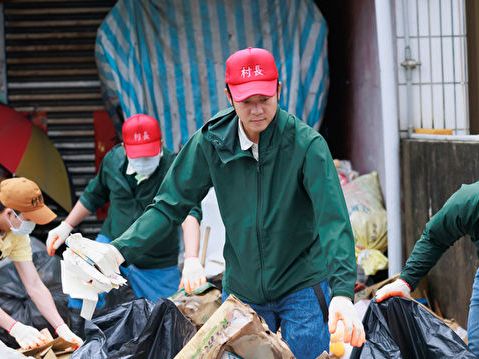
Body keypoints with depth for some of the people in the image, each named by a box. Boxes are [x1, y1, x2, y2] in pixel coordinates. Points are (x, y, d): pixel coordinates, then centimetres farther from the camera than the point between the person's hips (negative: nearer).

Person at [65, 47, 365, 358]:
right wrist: (119, 250, -17)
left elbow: (333, 219, -25)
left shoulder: (306, 143, -17)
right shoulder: (211, 142, -6)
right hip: (242, 290, 3)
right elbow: (170, 206, -3)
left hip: (303, 289, -3)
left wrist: (342, 293, -38)